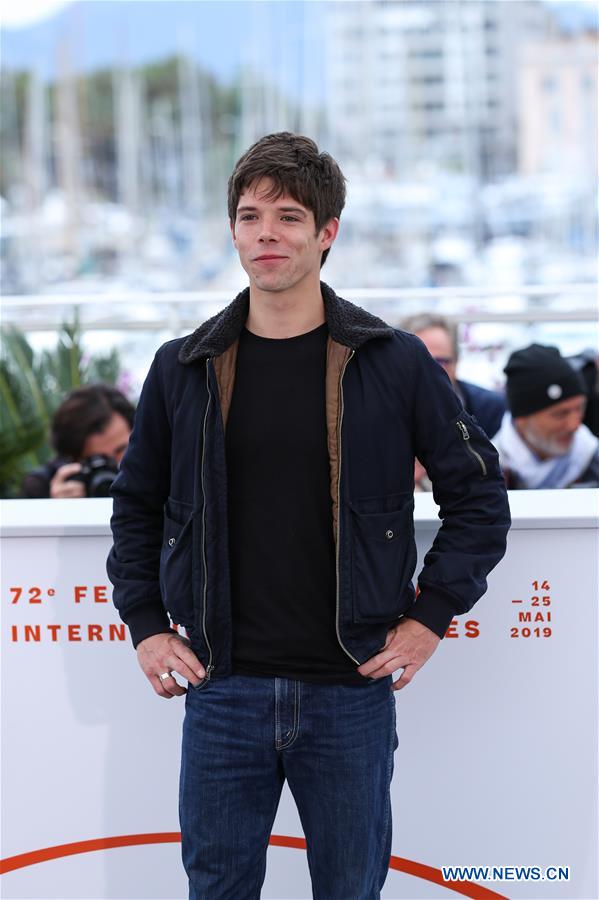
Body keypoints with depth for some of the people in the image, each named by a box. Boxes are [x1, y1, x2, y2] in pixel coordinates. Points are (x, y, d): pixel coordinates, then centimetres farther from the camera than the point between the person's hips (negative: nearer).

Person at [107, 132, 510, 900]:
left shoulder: (393, 363, -1)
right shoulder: (184, 369, 4)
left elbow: (479, 496, 5)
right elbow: (136, 505, 16)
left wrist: (431, 615, -1)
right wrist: (145, 626, 7)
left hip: (351, 691, -1)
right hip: (223, 691, 1)